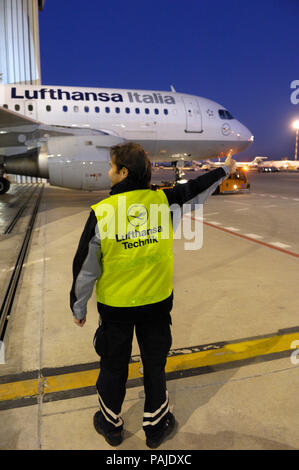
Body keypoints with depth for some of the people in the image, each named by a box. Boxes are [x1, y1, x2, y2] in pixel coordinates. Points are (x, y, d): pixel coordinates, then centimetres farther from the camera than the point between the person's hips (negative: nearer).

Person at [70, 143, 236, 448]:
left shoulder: (101, 212, -17)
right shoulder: (163, 200, -11)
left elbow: (85, 268, -10)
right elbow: (196, 188, 8)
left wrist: (79, 308, 5)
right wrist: (226, 169, 27)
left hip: (115, 306, -1)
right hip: (157, 302, 2)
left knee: (113, 366, 20)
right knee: (155, 364, 20)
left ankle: (111, 426, 42)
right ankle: (156, 426, 40)